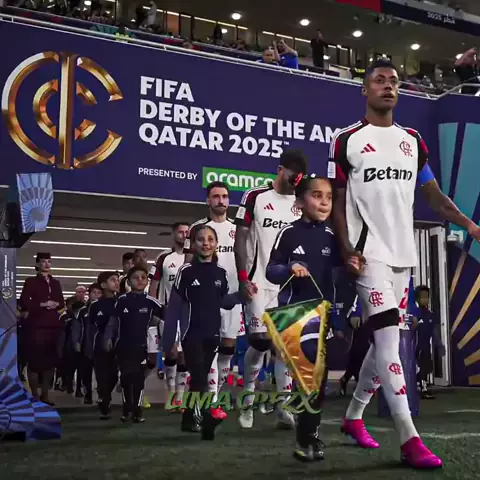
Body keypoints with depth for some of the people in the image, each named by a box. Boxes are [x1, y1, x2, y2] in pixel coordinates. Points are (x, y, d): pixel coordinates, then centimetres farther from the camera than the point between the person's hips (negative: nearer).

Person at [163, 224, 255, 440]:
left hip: (212, 334, 5)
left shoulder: (220, 272, 5)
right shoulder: (186, 271, -8)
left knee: (200, 377, 13)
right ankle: (207, 417, -27)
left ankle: (189, 419, 27)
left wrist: (242, 295, -3)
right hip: (192, 333, -5)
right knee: (199, 377, -16)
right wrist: (168, 340, -8)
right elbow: (174, 307, -7)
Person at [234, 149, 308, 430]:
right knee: (260, 342, -5)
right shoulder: (255, 198, 0)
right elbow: (241, 239, -2)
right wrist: (243, 277, -11)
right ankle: (248, 401, 15)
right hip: (260, 283, -4)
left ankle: (284, 408, 6)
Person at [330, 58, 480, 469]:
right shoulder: (347, 141, 0)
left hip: (403, 252, 6)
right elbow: (338, 202, 0)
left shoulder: (413, 141, 14)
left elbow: (434, 195, 12)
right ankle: (410, 439, -13)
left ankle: (354, 416, 27)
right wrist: (347, 248, -13)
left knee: (384, 340, 10)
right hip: (370, 252, -6)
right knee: (388, 337, -15)